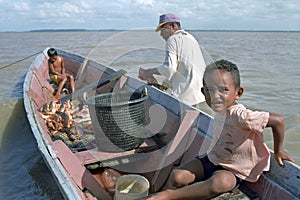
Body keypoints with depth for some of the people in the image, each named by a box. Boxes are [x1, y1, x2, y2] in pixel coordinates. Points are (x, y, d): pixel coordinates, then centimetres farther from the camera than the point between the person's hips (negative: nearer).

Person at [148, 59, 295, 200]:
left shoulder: (240, 115, -31)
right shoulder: (221, 110, -9)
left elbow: (278, 120, -26)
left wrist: (277, 151, -14)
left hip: (231, 170, -6)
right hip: (210, 159, 6)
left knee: (220, 182, -37)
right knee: (177, 176, -13)